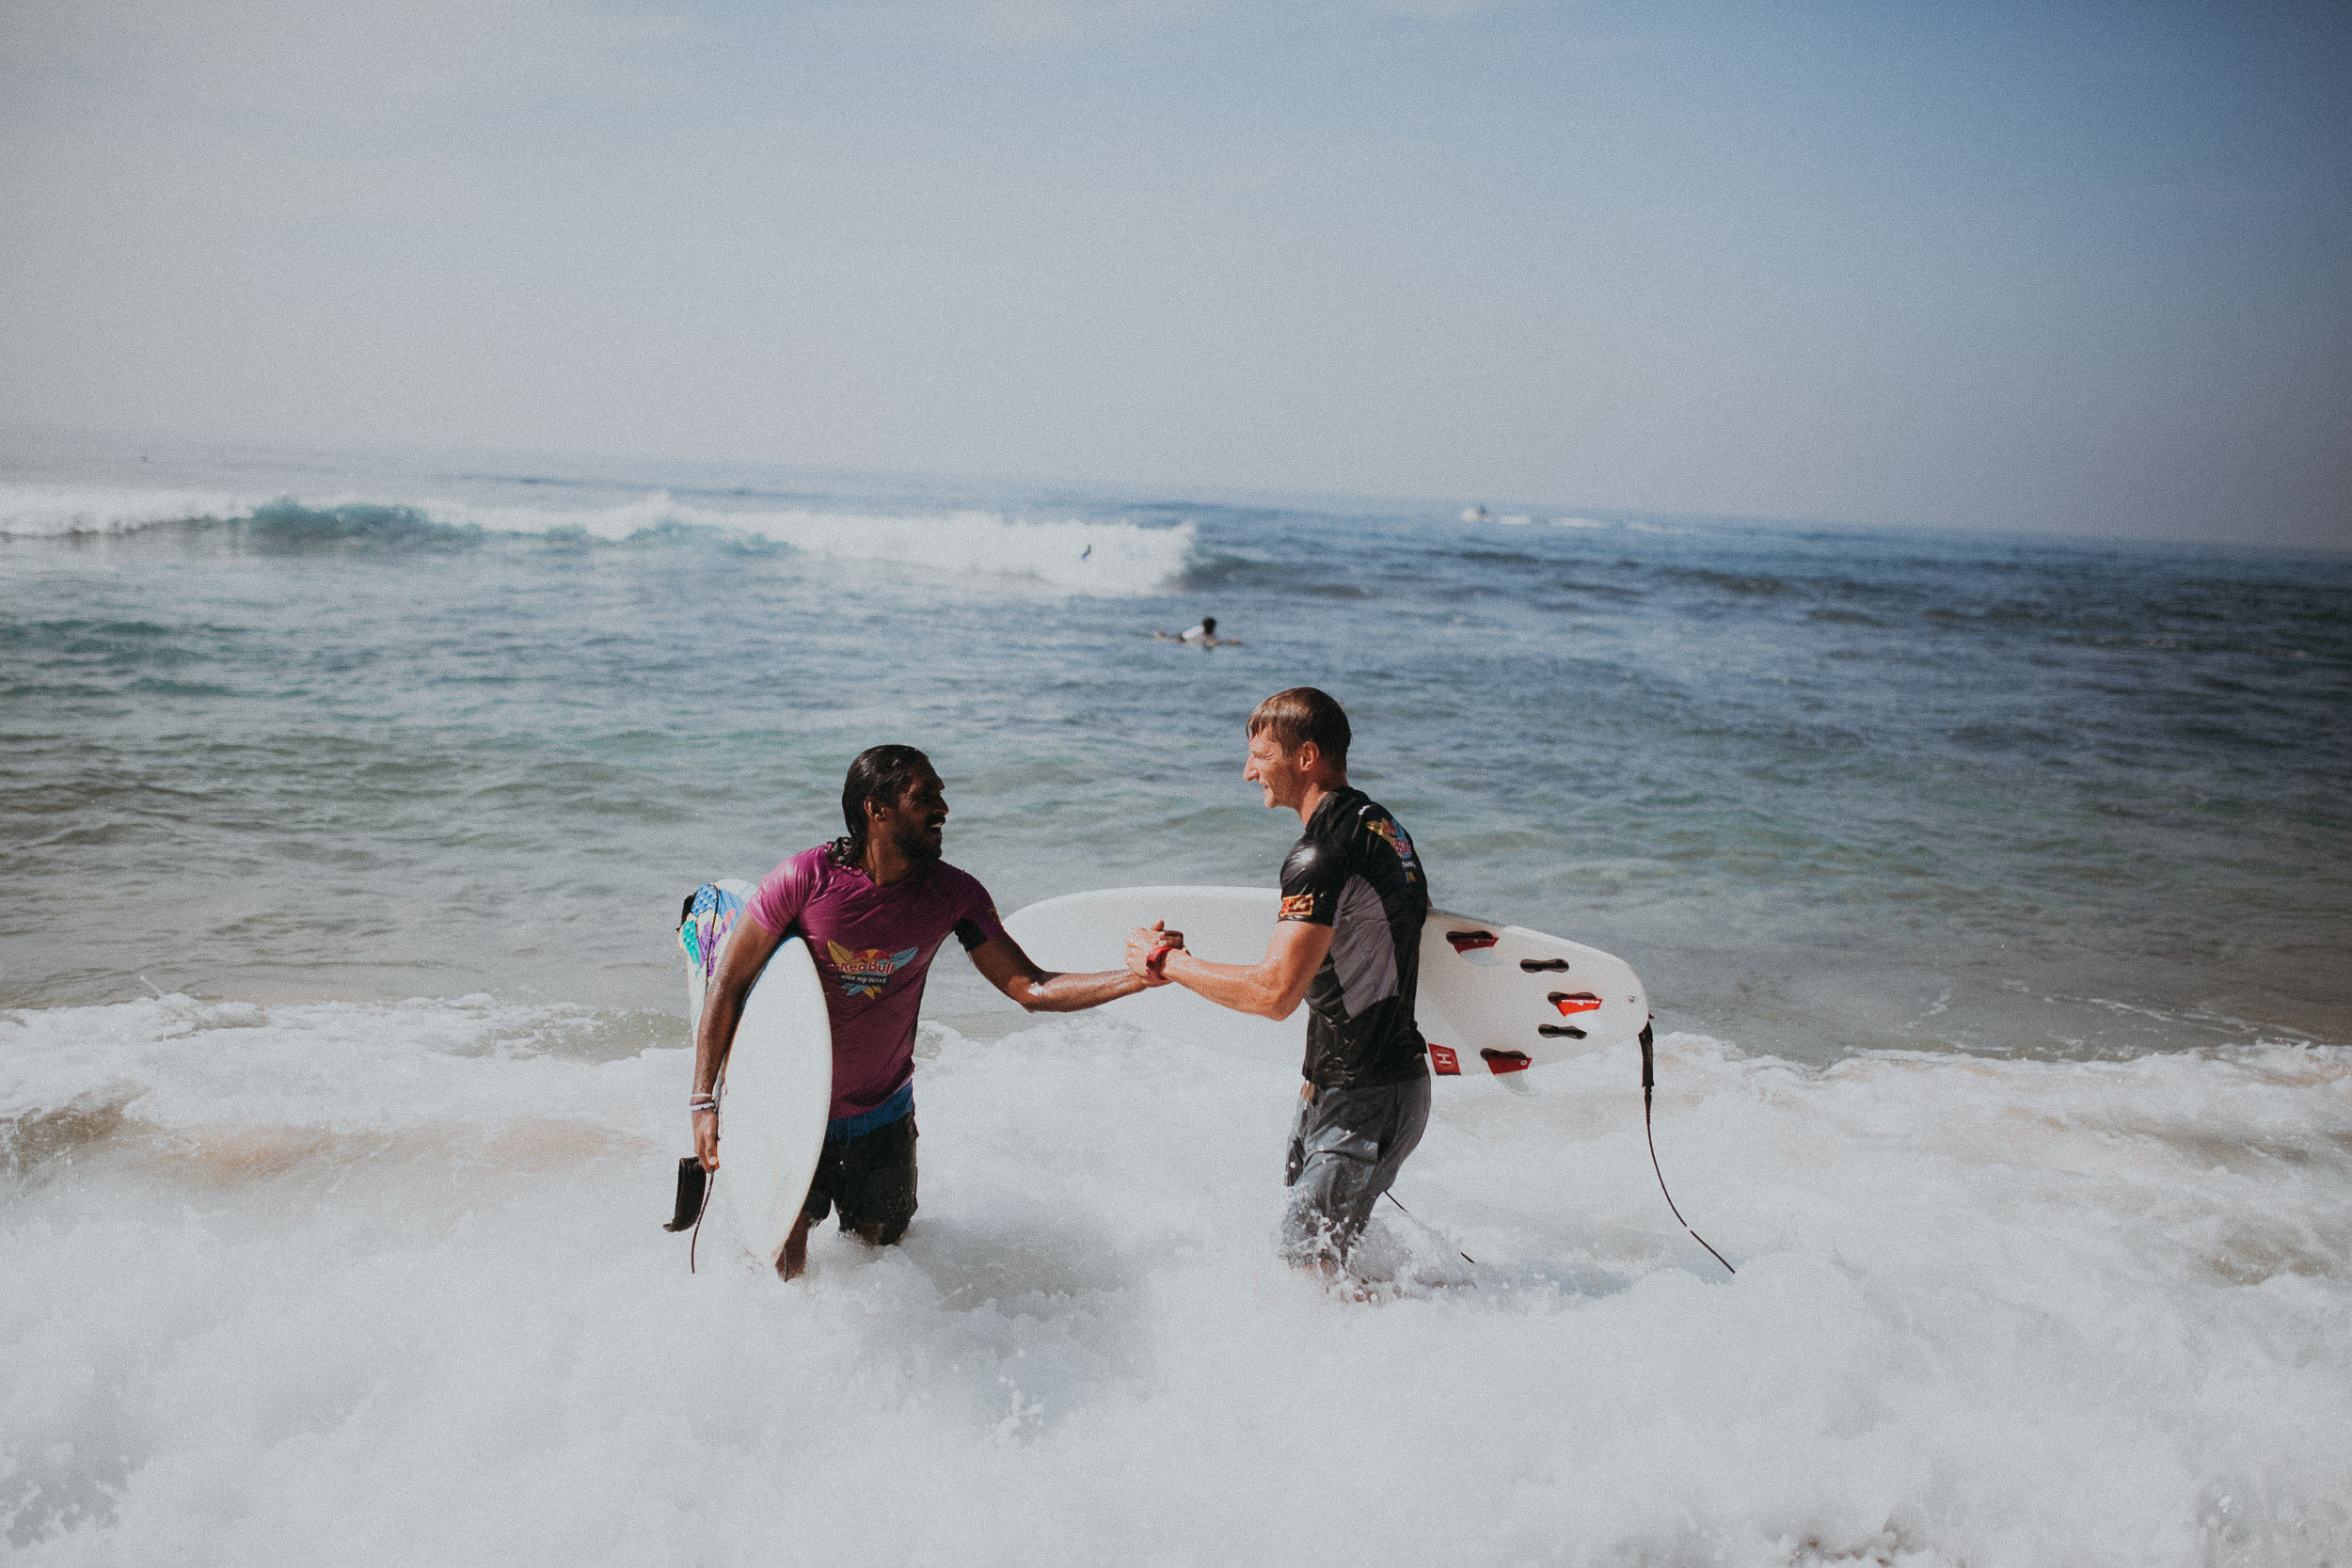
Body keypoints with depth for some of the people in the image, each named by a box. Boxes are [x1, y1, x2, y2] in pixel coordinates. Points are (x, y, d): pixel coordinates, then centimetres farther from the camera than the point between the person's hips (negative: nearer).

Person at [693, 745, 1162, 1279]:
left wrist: (1140, 976, -23)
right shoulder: (806, 878, -20)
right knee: (781, 1275, 4)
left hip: (883, 1119, 3)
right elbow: (729, 985, -12)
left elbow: (1031, 989, -11)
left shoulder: (954, 894, -10)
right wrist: (704, 1102, -16)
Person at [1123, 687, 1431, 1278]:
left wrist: (1164, 961, -16)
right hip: (1399, 1074, 10)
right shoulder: (1381, 826, 11)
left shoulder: (1323, 853, -22)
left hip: (1362, 1100, -10)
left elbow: (1275, 992, -28)